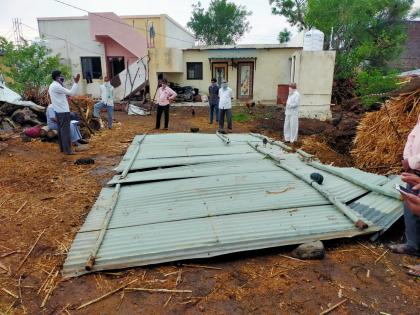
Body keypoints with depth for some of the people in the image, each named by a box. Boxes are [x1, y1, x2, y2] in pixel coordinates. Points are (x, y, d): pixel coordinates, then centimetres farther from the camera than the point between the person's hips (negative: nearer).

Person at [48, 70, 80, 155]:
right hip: (63, 111, -10)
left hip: (58, 111, 10)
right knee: (66, 130, -6)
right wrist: (76, 82, -16)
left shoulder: (52, 86, 14)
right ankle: (67, 150, -4)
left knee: (61, 129, 13)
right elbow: (71, 93, -19)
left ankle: (62, 148, 19)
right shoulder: (56, 86, -17)